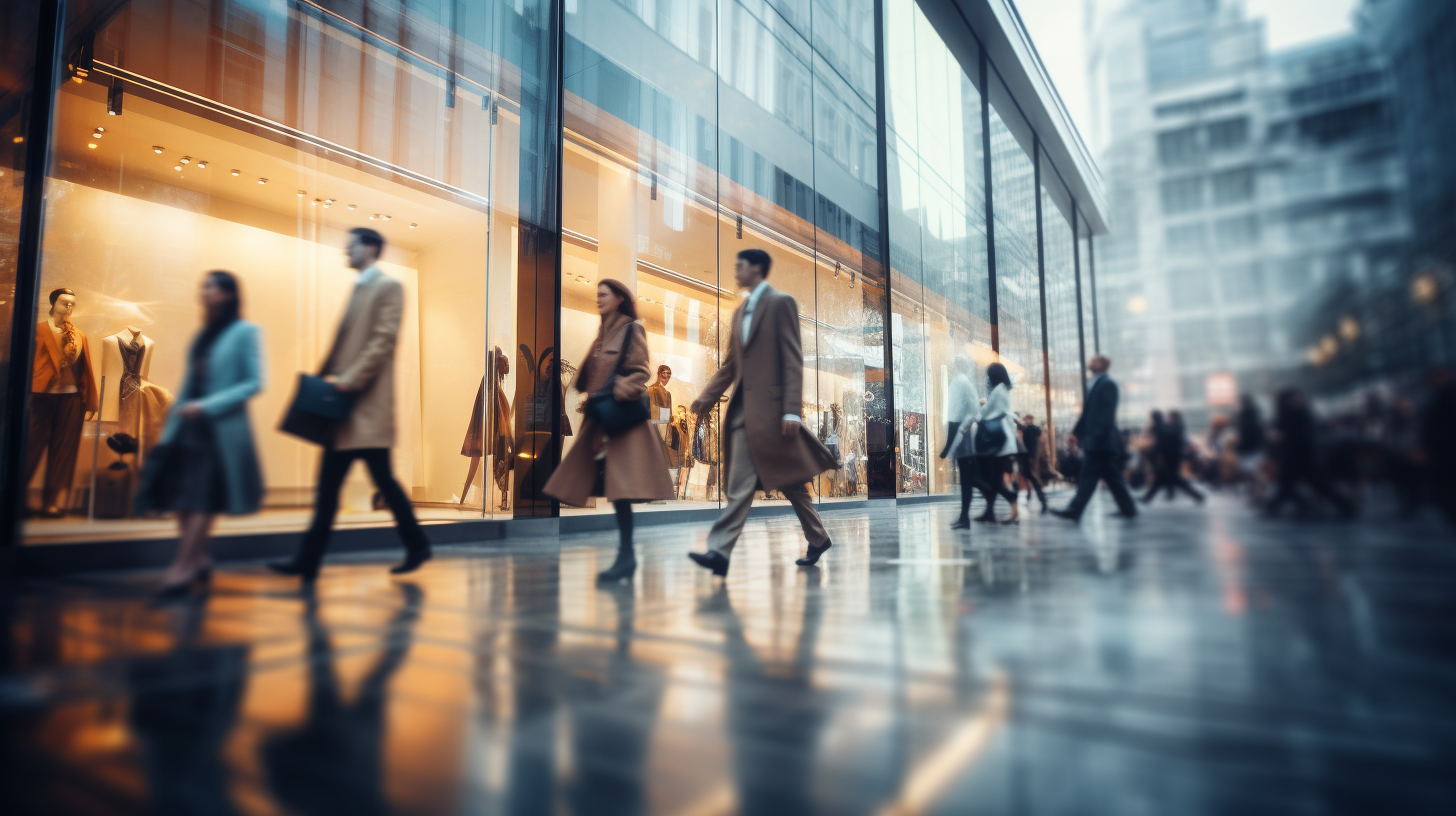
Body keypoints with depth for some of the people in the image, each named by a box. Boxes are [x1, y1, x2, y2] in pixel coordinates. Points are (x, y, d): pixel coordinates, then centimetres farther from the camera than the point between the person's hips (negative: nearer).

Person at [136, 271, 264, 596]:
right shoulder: (202, 335, 17)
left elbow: (254, 383, -11)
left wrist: (207, 407, -17)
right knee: (180, 495, 4)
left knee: (201, 497, -6)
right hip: (189, 427, 7)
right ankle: (199, 560, 14)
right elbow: (189, 383, 17)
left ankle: (182, 567, -3)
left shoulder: (246, 332, -5)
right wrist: (170, 429, 12)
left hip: (222, 429, -7)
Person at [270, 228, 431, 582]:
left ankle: (417, 546, 12)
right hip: (343, 400, 9)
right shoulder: (359, 288, 20)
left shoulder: (389, 286, -5)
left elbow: (384, 340, -15)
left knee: (383, 477, -2)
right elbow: (343, 342, 20)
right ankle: (308, 559, 11)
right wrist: (327, 377, 9)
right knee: (329, 482, 7)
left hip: (368, 401, -8)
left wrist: (350, 379, -20)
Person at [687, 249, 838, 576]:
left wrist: (792, 410, -17)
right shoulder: (740, 311, 20)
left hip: (770, 407, -7)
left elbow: (793, 359, -10)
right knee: (740, 484, 7)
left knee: (790, 479, -2)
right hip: (744, 408, 8)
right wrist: (707, 396, 7)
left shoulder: (781, 303, -3)